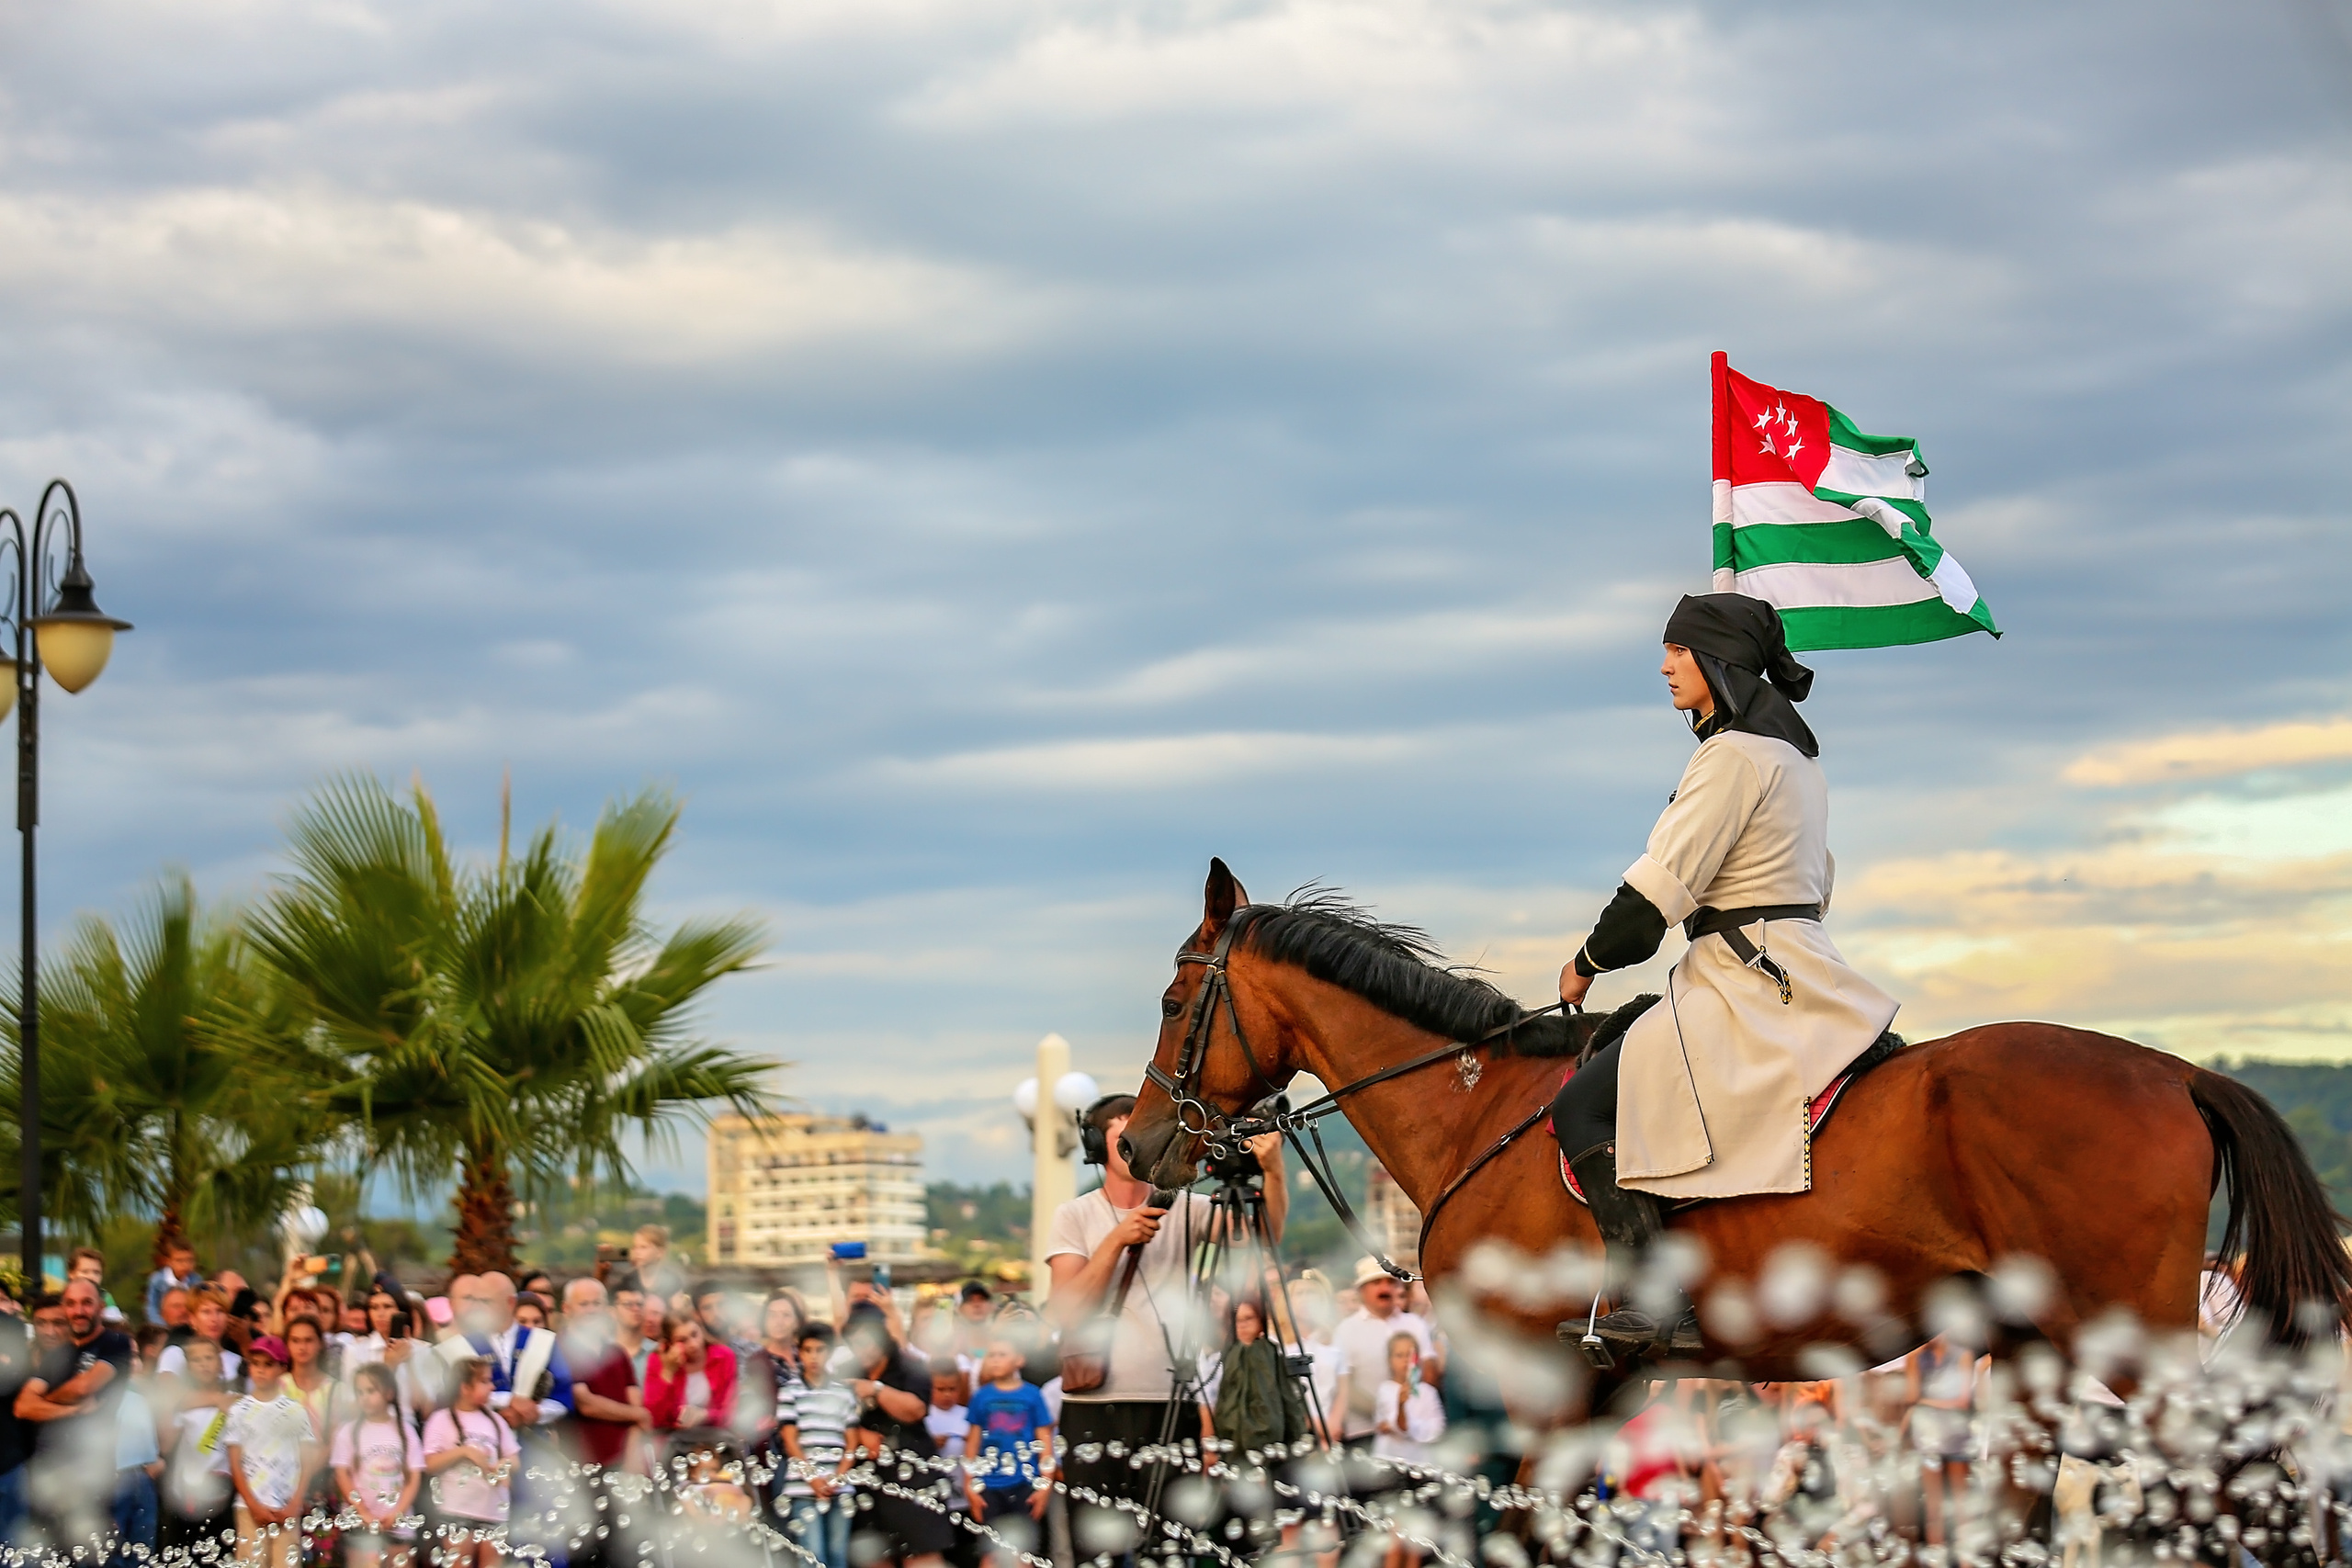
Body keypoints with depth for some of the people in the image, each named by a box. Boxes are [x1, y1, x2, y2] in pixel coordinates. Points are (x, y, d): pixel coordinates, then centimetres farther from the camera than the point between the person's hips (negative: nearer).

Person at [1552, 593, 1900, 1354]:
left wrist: (1588, 963, -2)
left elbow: (1660, 887, -16)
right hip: (1798, 968, 11)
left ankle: (1656, 1305, -25)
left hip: (1747, 983, -11)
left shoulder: (1734, 754, -14)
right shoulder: (1793, 750, 16)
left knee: (1584, 1107, -16)